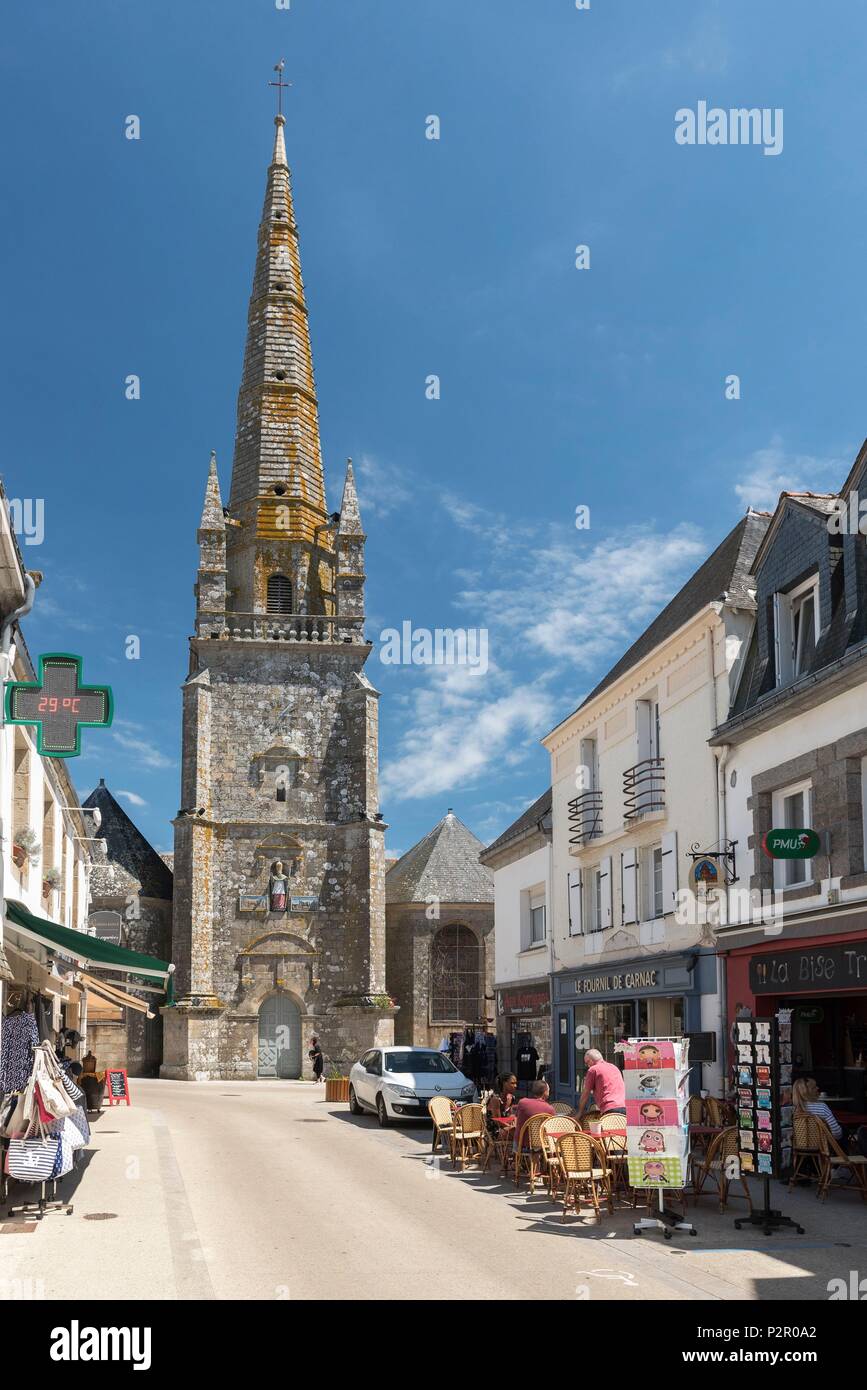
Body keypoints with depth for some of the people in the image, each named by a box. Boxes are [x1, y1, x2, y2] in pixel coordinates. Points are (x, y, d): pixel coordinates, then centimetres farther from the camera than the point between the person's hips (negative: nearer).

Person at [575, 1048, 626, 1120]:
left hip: (609, 1109, -7)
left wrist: (580, 1113, 19)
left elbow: (585, 1094, 10)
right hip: (622, 1107, 7)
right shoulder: (615, 1067, 28)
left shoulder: (593, 1069, 6)